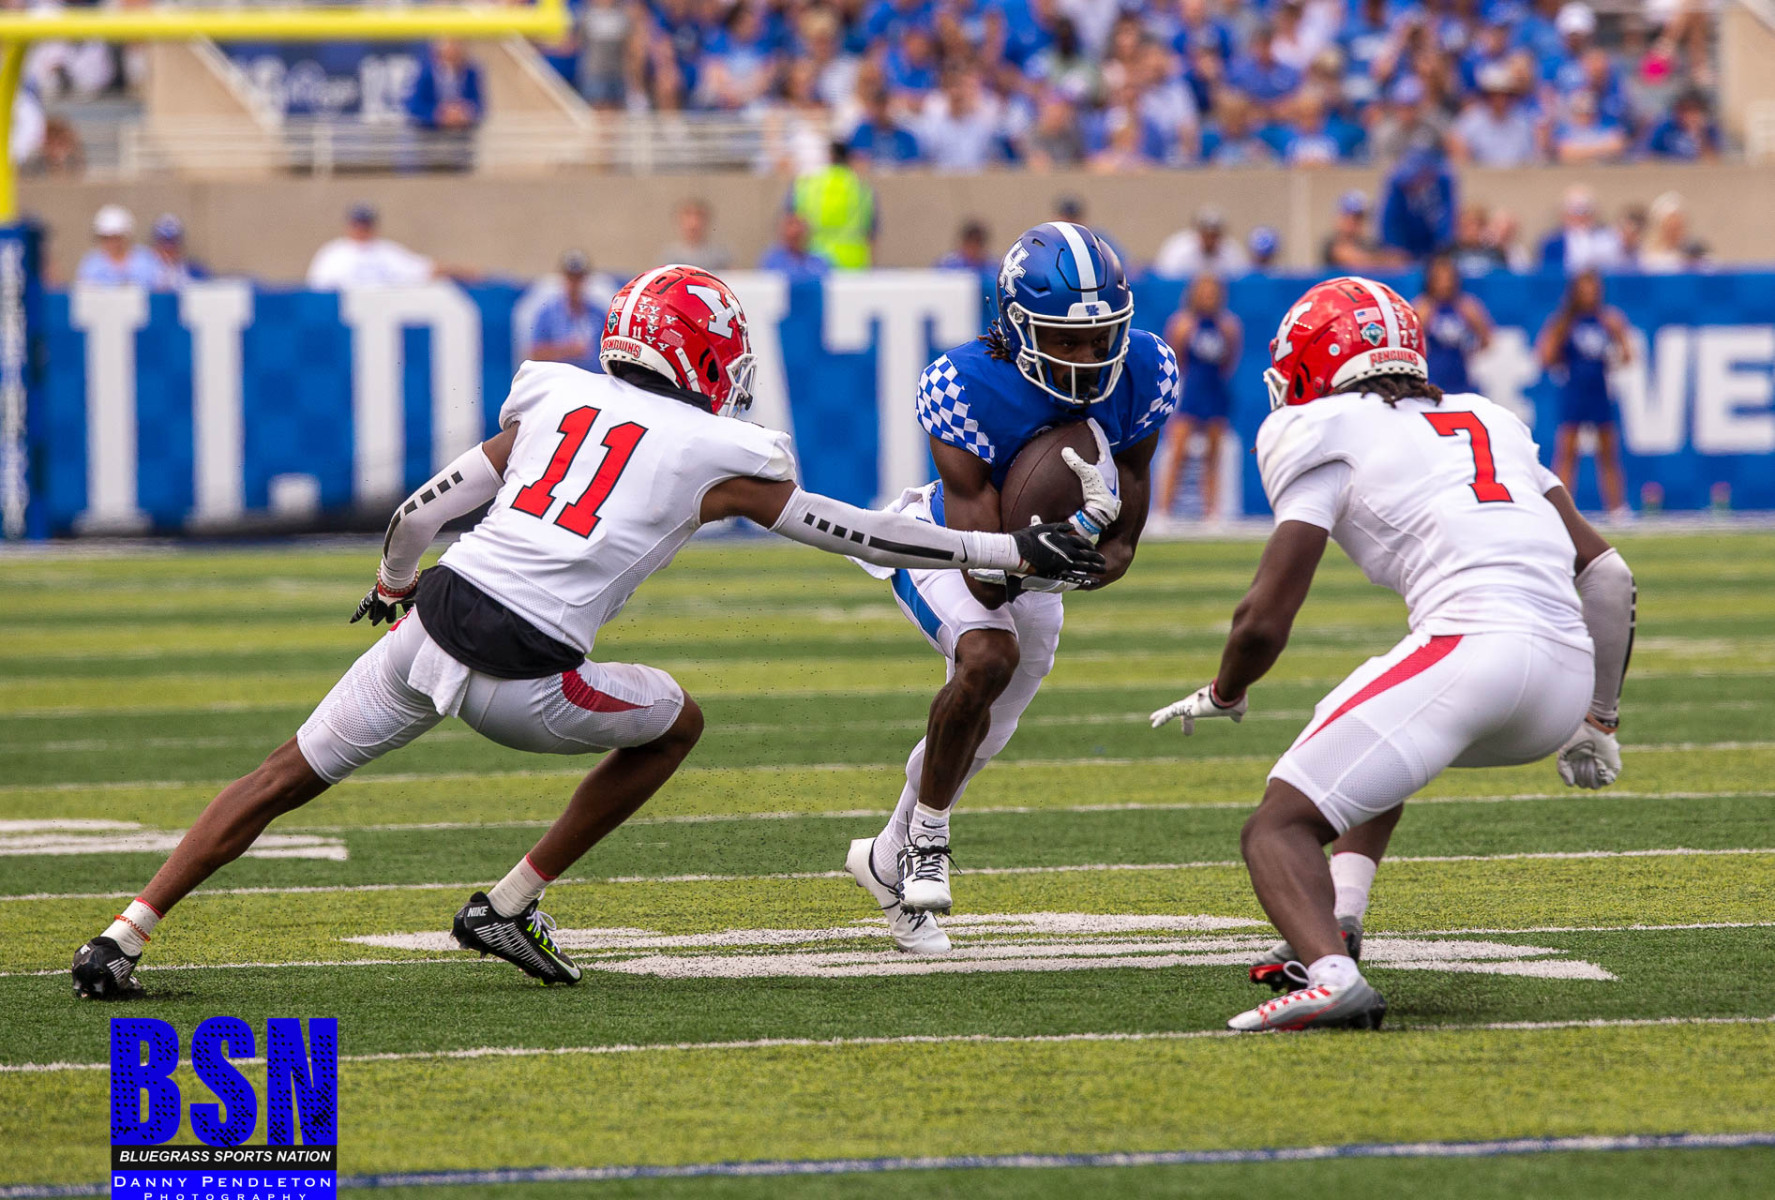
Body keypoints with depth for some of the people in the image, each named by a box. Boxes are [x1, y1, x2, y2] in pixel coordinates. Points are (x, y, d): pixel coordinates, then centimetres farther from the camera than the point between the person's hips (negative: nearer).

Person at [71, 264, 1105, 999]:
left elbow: (422, 514, 20)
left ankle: (125, 938, 8)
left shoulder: (556, 400, 15)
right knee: (676, 721, 22)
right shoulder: (721, 457, 5)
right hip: (520, 682, -4)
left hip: (431, 627, 4)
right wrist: (1015, 552, 22)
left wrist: (396, 583, 43)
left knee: (290, 779, 16)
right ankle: (511, 905, 19)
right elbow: (863, 537, 13)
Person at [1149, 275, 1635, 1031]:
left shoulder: (1325, 437, 9)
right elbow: (1606, 572, 25)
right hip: (1568, 677, 7)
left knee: (1279, 829, -3)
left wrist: (1223, 696, 26)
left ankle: (1330, 973, -32)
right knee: (1380, 752, 36)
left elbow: (1265, 620, 5)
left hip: (1469, 648, -7)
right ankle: (1336, 923, 17)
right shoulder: (1489, 422, 28)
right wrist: (1598, 720, 32)